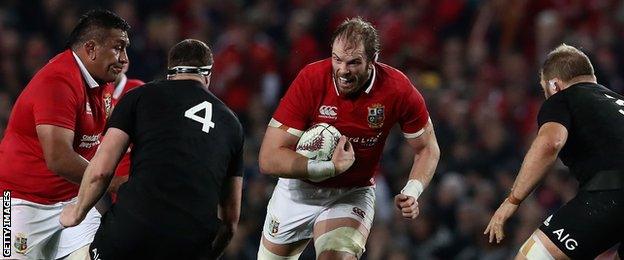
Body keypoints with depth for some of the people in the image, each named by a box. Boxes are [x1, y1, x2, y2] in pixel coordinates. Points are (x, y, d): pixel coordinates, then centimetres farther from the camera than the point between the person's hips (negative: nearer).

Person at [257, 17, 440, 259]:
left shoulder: (398, 90, -20)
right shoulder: (311, 80, -24)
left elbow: (428, 149, -2)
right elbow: (268, 159, -25)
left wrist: (411, 192, -20)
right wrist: (330, 167, -33)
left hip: (353, 196, -1)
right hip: (298, 191, 1)